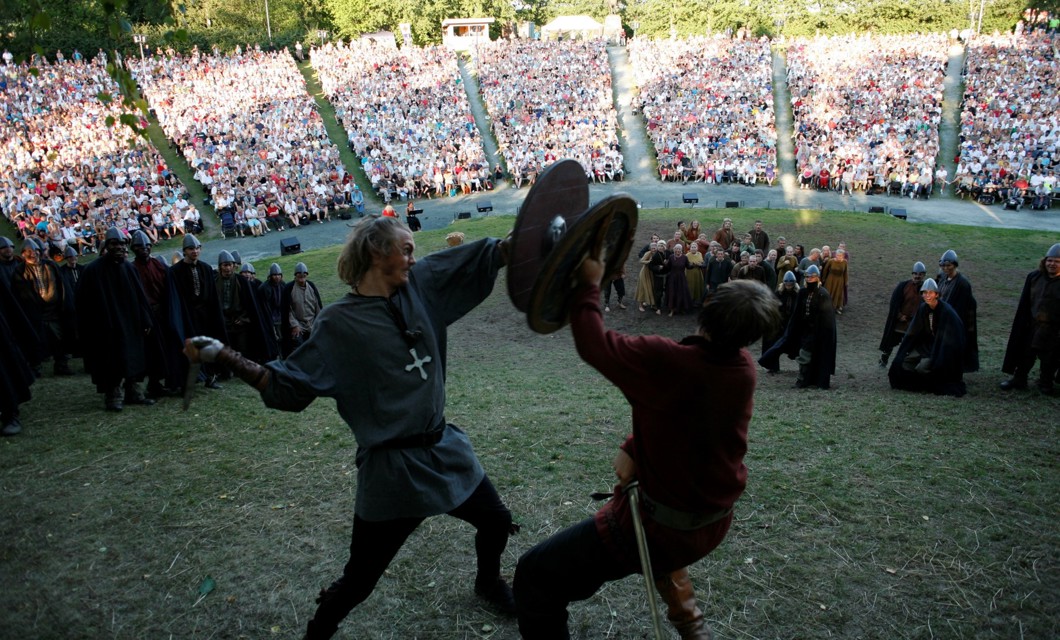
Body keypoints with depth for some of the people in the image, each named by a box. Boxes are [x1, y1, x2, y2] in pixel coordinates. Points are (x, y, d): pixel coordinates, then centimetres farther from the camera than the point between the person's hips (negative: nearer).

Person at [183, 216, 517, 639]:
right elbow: (289, 385, -13)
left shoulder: (420, 286, 1)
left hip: (444, 448, 6)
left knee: (496, 521, 24)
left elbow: (486, 257, 5)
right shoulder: (340, 322, -13)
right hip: (392, 468, -6)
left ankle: (488, 582, 56)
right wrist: (224, 357, -21)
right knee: (358, 581, 5)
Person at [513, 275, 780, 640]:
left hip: (664, 529, -7)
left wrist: (589, 284, -4)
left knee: (534, 575, 0)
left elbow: (592, 344, -16)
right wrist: (633, 448, -1)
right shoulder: (745, 368, -8)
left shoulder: (664, 359, -29)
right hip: (716, 522, 8)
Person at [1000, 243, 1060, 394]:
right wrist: (1023, 322, 6)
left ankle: (1045, 383, 28)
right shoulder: (1034, 277, 1)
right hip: (1031, 325, 4)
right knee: (1025, 354, 13)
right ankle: (1018, 380, 26)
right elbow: (1024, 304, 7)